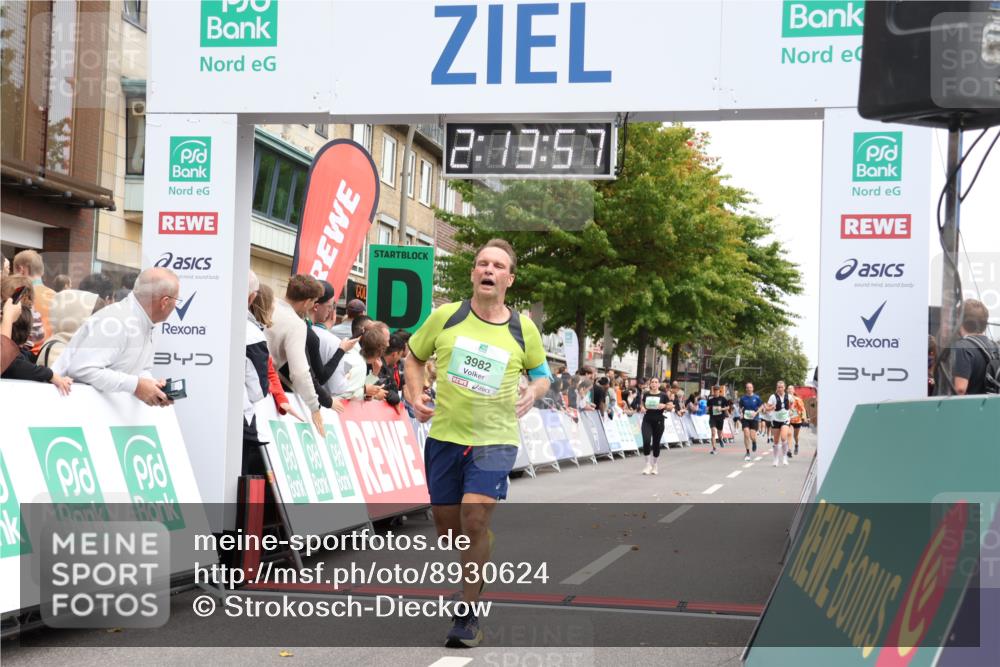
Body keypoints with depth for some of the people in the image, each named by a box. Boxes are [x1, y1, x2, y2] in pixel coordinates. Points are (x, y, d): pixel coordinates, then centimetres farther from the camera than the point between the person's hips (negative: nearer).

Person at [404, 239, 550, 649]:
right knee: (447, 526, 10)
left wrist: (534, 391, -6)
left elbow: (541, 371, 16)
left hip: (495, 439, -2)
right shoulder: (445, 316, -1)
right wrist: (416, 395, -2)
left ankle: (468, 616, -7)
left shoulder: (523, 329, 0)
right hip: (444, 435, 2)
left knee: (474, 518, -17)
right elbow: (415, 356, 14)